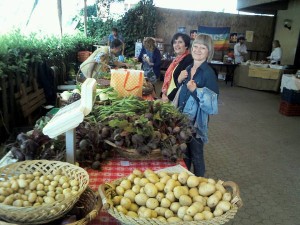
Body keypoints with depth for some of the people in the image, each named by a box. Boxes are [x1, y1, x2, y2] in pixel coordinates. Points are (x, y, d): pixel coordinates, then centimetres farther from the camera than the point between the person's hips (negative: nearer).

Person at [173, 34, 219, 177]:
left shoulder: (208, 73, -16)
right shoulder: (188, 69, 5)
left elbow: (211, 105, -21)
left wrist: (195, 90, -30)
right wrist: (180, 81, -1)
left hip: (196, 122, -7)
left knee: (196, 155, 9)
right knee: (183, 153, 20)